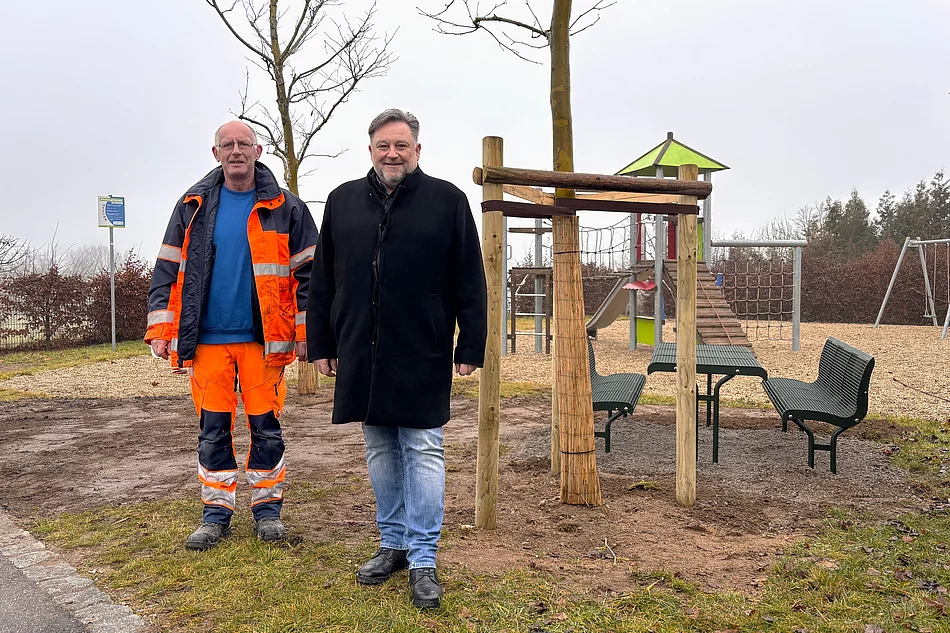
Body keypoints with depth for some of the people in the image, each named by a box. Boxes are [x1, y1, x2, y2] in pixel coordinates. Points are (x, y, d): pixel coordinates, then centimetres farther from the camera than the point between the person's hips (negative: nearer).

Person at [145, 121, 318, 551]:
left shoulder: (284, 207, 3)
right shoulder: (194, 206, 8)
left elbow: (308, 273, 3)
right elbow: (168, 270, 10)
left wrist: (306, 331, -4)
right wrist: (161, 330, 2)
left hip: (263, 337, -2)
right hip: (208, 338, 2)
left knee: (266, 427, 5)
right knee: (213, 429, 7)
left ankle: (267, 508, 21)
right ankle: (216, 512, 21)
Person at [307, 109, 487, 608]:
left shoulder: (446, 200, 0)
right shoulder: (342, 201, 10)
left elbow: (470, 283, -1)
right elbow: (321, 282, 13)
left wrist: (471, 348, -5)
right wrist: (321, 344, 10)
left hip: (422, 357, -3)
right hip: (361, 356, 4)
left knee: (423, 453, 1)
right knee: (380, 452, 13)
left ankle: (422, 559, 12)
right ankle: (393, 544, 28)